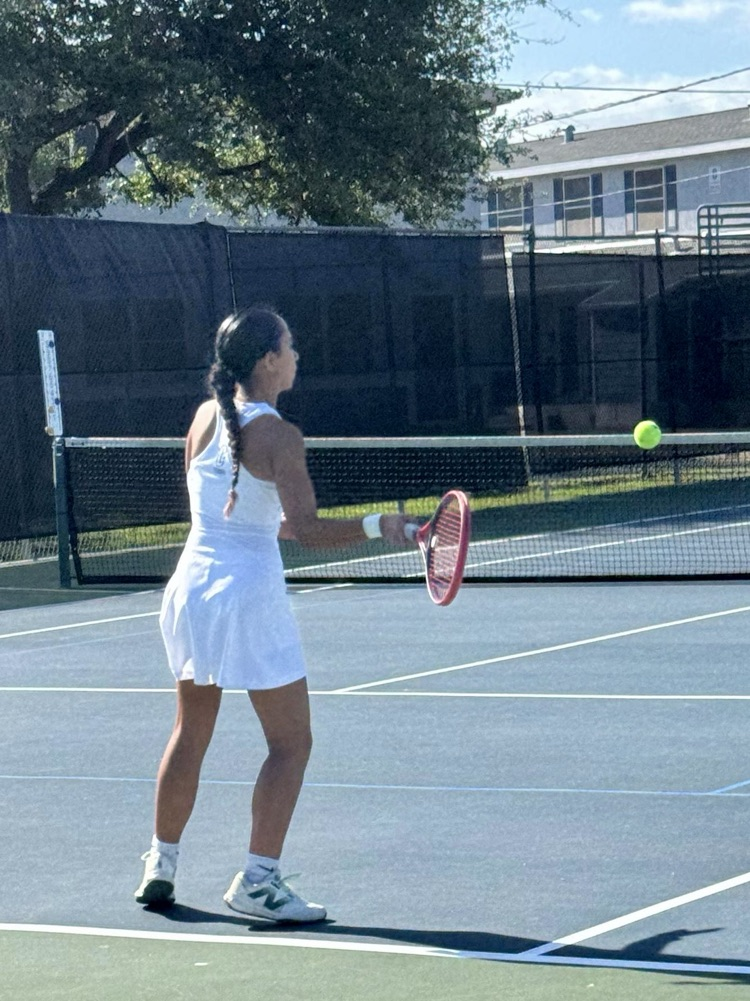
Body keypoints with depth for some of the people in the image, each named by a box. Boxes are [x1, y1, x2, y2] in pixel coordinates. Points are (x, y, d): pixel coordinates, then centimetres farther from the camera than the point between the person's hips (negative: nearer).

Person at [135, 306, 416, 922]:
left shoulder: (206, 416, 6)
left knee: (191, 734, 20)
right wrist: (375, 526, -25)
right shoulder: (278, 436, -14)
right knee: (291, 743, 3)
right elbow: (307, 528, -21)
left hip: (191, 587, 7)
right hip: (248, 593, -7)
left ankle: (161, 868, 25)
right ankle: (258, 881, -3)